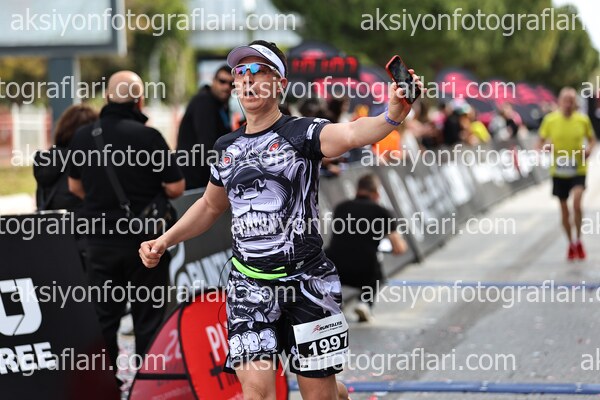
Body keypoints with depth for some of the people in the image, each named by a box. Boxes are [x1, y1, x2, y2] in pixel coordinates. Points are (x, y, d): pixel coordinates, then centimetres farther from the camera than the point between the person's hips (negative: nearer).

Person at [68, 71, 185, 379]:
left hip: (100, 238, 4)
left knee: (103, 315, 12)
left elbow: (75, 186, 11)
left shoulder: (84, 136, -1)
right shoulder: (148, 136, -15)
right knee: (148, 318, 6)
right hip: (144, 238, -3)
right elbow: (176, 188, -13)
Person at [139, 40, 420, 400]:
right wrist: (164, 242, 18)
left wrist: (392, 114, -50)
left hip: (306, 280, -4)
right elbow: (210, 206, 28)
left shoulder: (303, 133, -7)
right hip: (249, 285, 4)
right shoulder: (228, 147, 10)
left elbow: (352, 133, -29)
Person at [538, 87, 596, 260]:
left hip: (578, 170, -1)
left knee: (577, 202, -22)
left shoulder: (583, 120, -3)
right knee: (564, 210, 8)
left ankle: (578, 240, -3)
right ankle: (571, 244, 27)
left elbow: (592, 139, 11)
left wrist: (589, 149, -10)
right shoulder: (550, 120, -3)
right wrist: (545, 147, -17)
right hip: (558, 170, 1)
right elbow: (541, 142, 5)